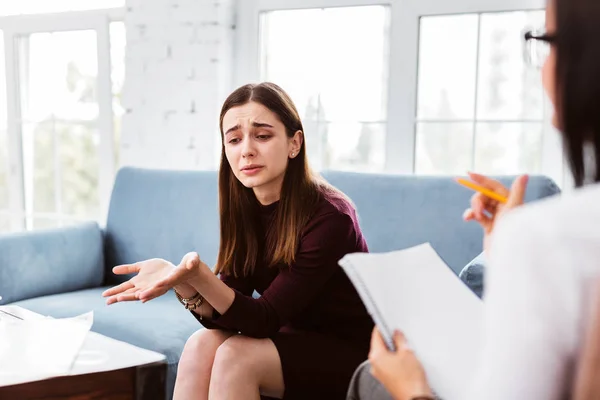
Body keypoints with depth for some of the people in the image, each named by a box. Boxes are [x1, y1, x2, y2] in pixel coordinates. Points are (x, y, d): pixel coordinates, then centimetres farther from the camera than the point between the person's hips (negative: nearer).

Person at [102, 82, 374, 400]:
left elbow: (265, 319, -25)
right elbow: (222, 314, -8)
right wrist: (184, 285, -30)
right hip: (294, 341, 6)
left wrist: (196, 275, -41)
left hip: (350, 353, -5)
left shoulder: (328, 216, -23)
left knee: (235, 355, -27)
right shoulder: (245, 207, -3)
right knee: (202, 344, -20)